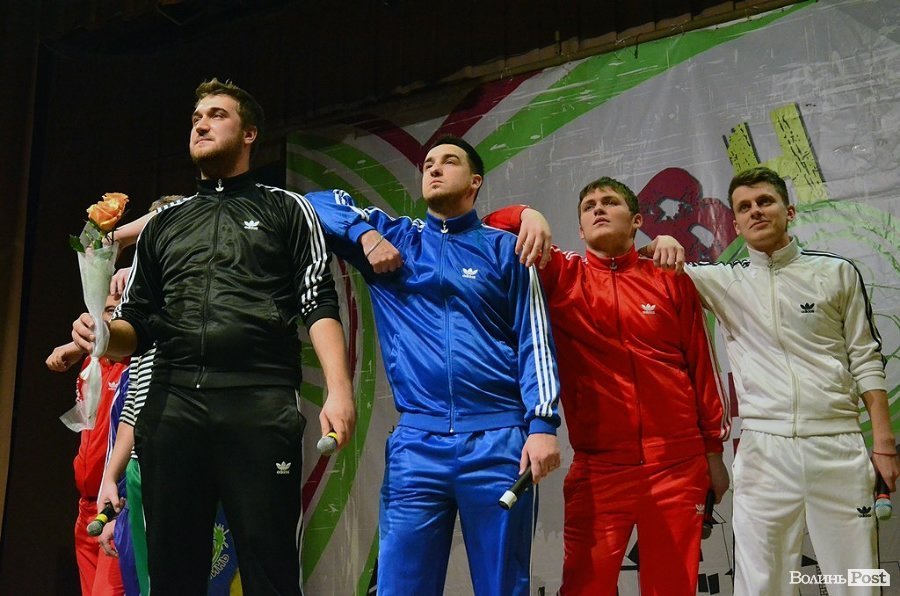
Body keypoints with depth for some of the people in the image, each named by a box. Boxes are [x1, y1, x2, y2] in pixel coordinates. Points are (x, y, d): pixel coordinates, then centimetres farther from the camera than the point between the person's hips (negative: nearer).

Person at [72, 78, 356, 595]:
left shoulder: (286, 210, 12)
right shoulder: (164, 224, 23)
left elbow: (320, 306, 1)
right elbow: (138, 325, 20)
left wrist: (339, 389, -13)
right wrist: (104, 333, -4)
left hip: (261, 407, -4)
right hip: (171, 408, 4)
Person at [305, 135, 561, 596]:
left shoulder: (504, 249, 10)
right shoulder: (393, 237, 15)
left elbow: (534, 341, 2)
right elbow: (315, 203, 17)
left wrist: (541, 424, -10)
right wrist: (365, 233, 0)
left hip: (498, 440, -1)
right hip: (416, 442, 1)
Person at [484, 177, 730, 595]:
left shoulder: (671, 281, 6)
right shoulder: (561, 277, 4)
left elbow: (701, 367, 8)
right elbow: (486, 232, 4)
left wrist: (714, 452, 9)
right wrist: (527, 215, -16)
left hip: (678, 466, 1)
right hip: (598, 468, -1)